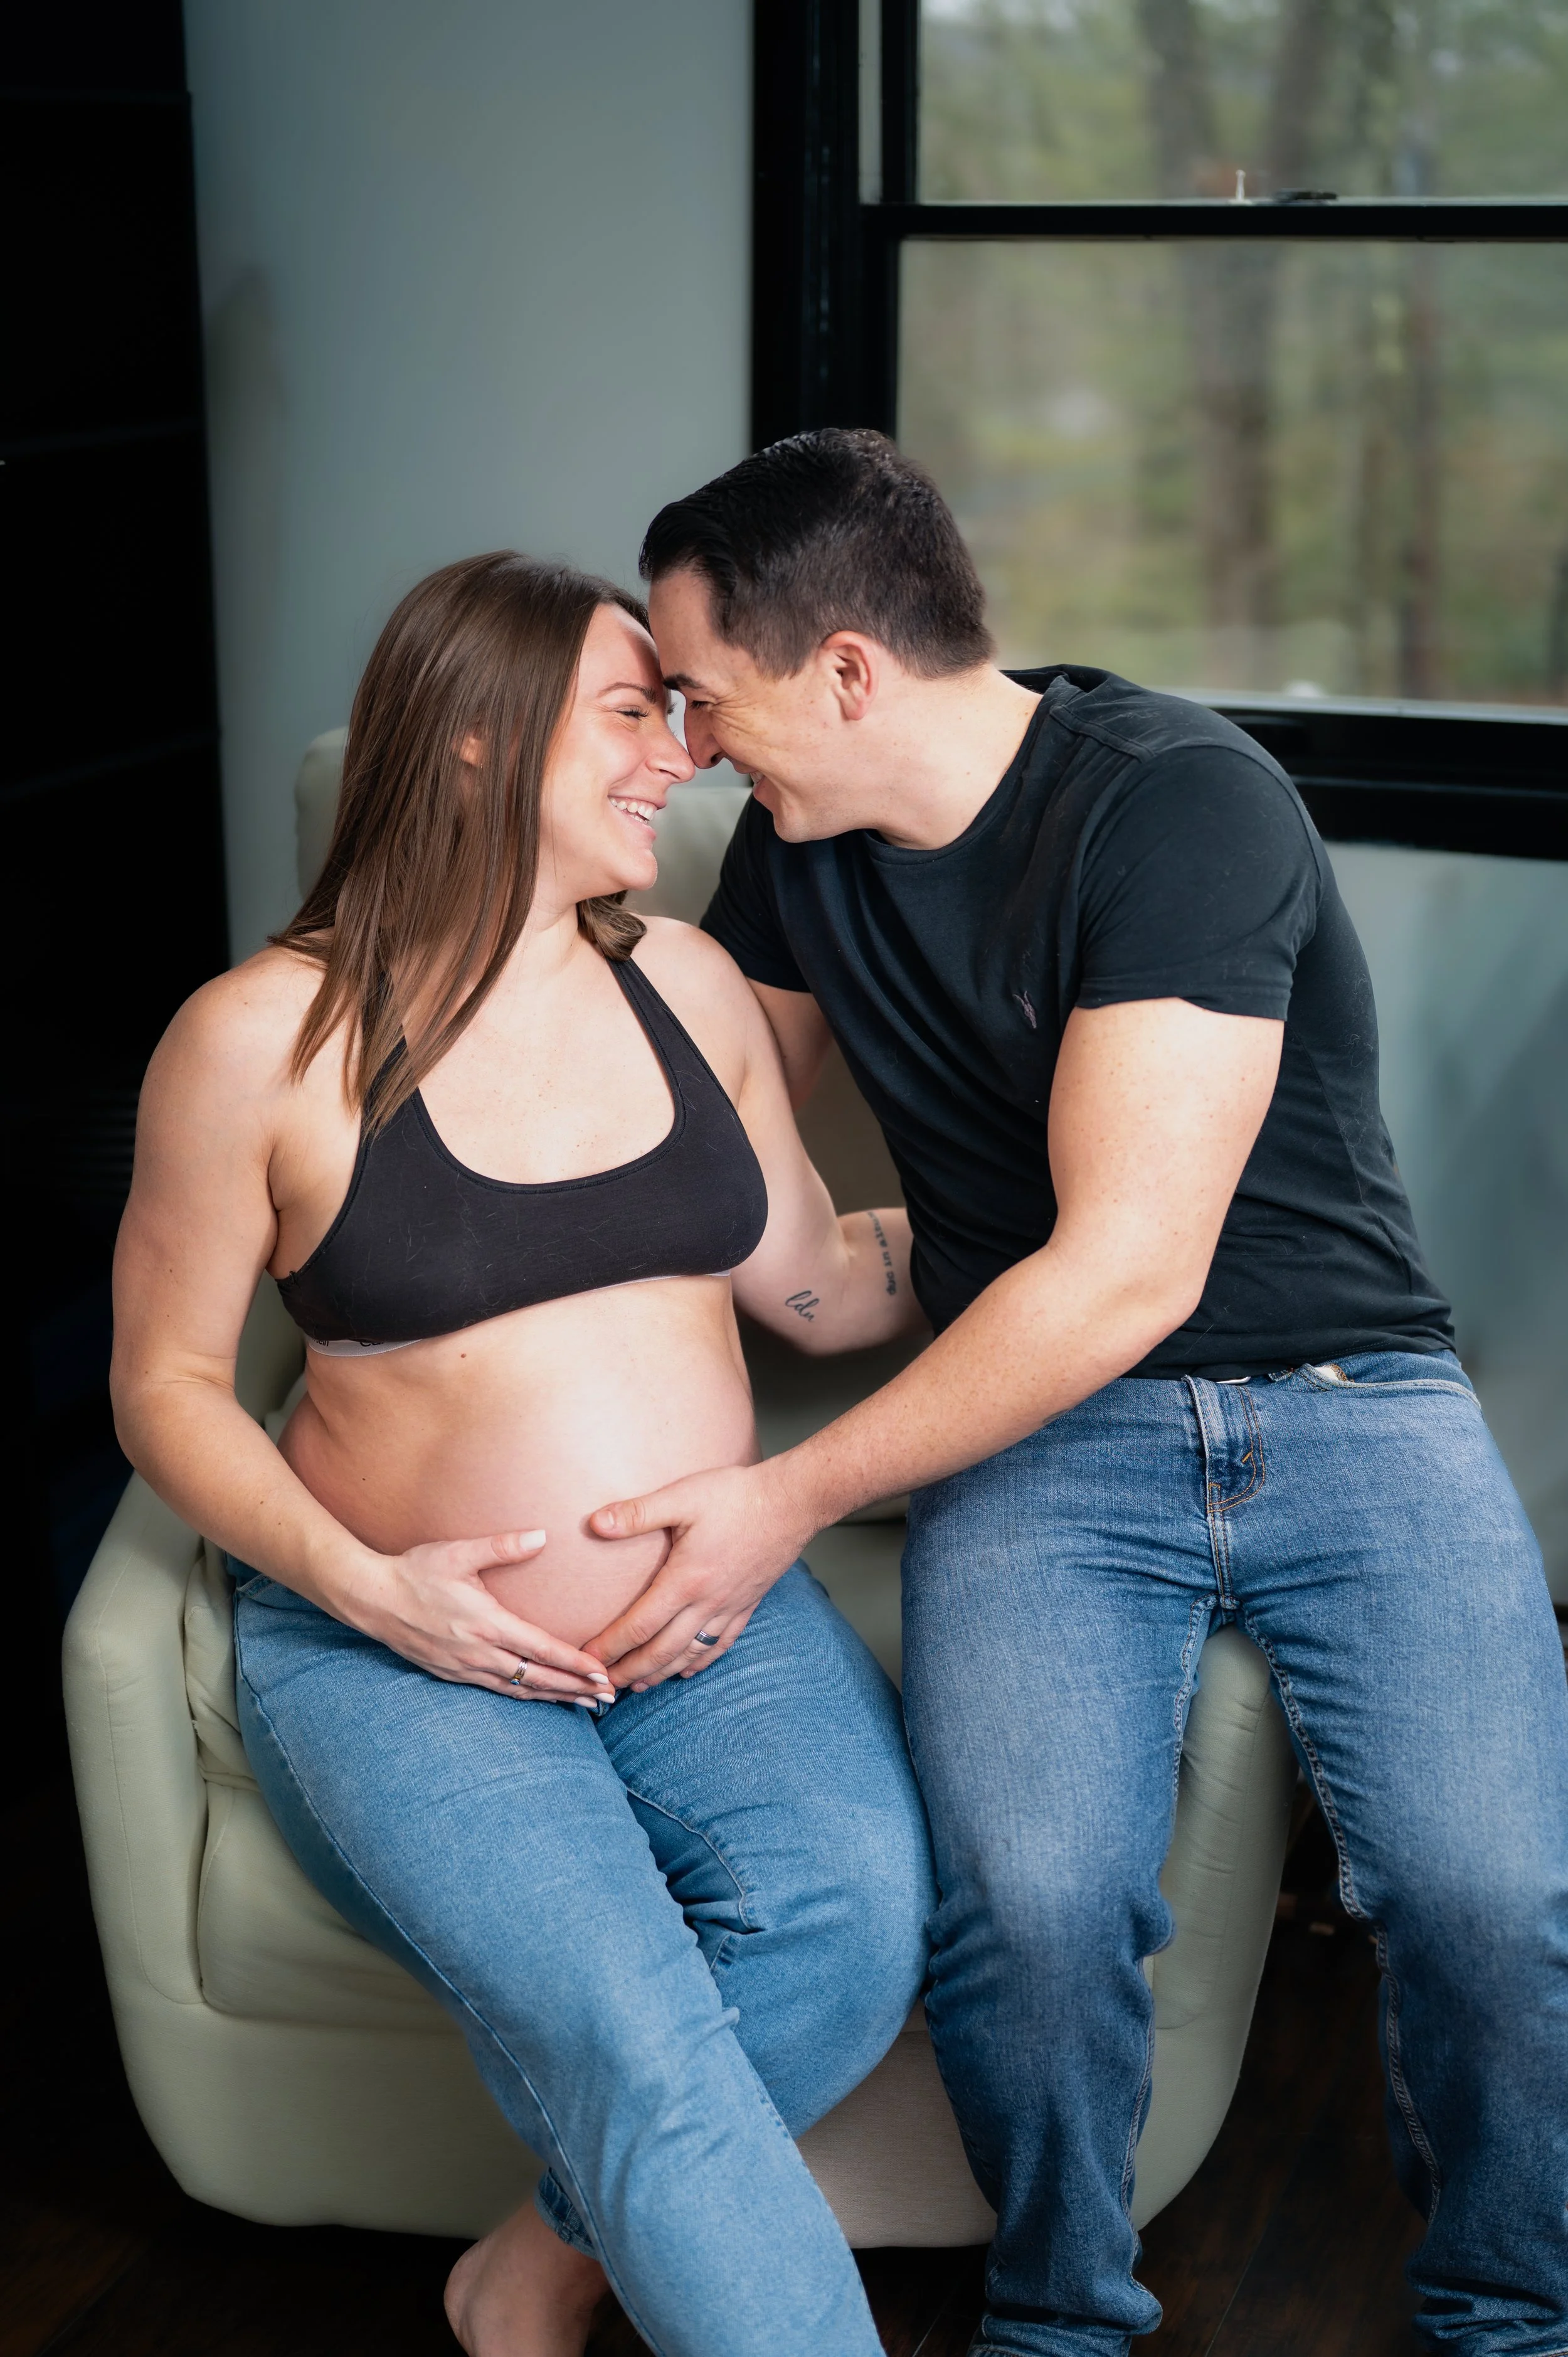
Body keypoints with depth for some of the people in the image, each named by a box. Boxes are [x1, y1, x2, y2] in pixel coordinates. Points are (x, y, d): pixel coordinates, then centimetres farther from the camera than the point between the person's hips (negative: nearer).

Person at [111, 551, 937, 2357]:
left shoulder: (685, 982, 9)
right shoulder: (260, 1040, -5)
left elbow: (818, 1287, 16)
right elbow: (165, 1383, 0)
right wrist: (360, 1584, -14)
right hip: (402, 1650, -4)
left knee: (856, 1914, -25)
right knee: (626, 2030, -29)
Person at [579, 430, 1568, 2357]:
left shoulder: (1180, 805, -17)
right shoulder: (795, 843, 6)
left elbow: (1130, 1272, -22)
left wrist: (795, 1499, -18)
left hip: (1348, 1399, -3)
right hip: (1043, 1427, 3)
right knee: (1029, 1902, -25)